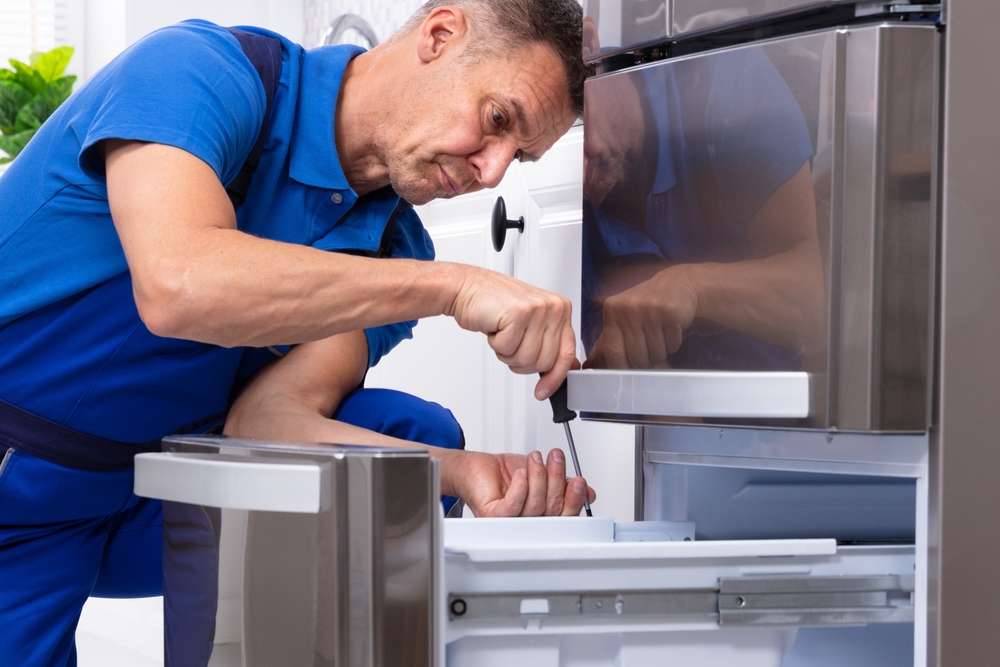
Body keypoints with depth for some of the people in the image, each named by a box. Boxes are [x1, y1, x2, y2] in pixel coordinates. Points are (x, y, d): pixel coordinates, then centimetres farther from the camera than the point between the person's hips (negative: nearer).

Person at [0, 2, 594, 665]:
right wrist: (454, 287, -39)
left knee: (414, 433, -9)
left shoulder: (394, 250, -2)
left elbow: (264, 418, -15)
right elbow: (177, 286, -40)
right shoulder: (194, 70, -21)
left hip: (135, 506, 6)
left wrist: (459, 472, -33)